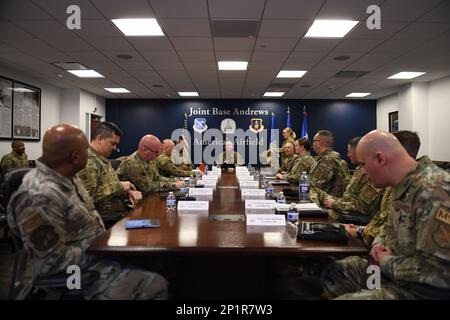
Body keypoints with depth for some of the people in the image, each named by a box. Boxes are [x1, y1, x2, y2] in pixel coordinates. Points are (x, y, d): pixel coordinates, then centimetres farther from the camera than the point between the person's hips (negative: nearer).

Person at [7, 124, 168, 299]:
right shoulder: (40, 197, -29)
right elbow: (54, 260, -27)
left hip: (95, 249, 9)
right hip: (78, 271, -9)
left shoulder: (66, 177, 2)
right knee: (156, 285, -13)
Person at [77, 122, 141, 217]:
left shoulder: (103, 159, 17)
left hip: (119, 211, 9)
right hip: (105, 216, -9)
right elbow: (90, 195, -23)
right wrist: (119, 186, -14)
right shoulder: (88, 159, -13)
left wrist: (128, 192, 4)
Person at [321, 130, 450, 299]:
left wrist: (387, 262, -17)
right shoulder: (404, 186, 4)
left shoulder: (433, 191, -27)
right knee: (332, 272, 14)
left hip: (419, 288, -9)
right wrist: (378, 243, 1)